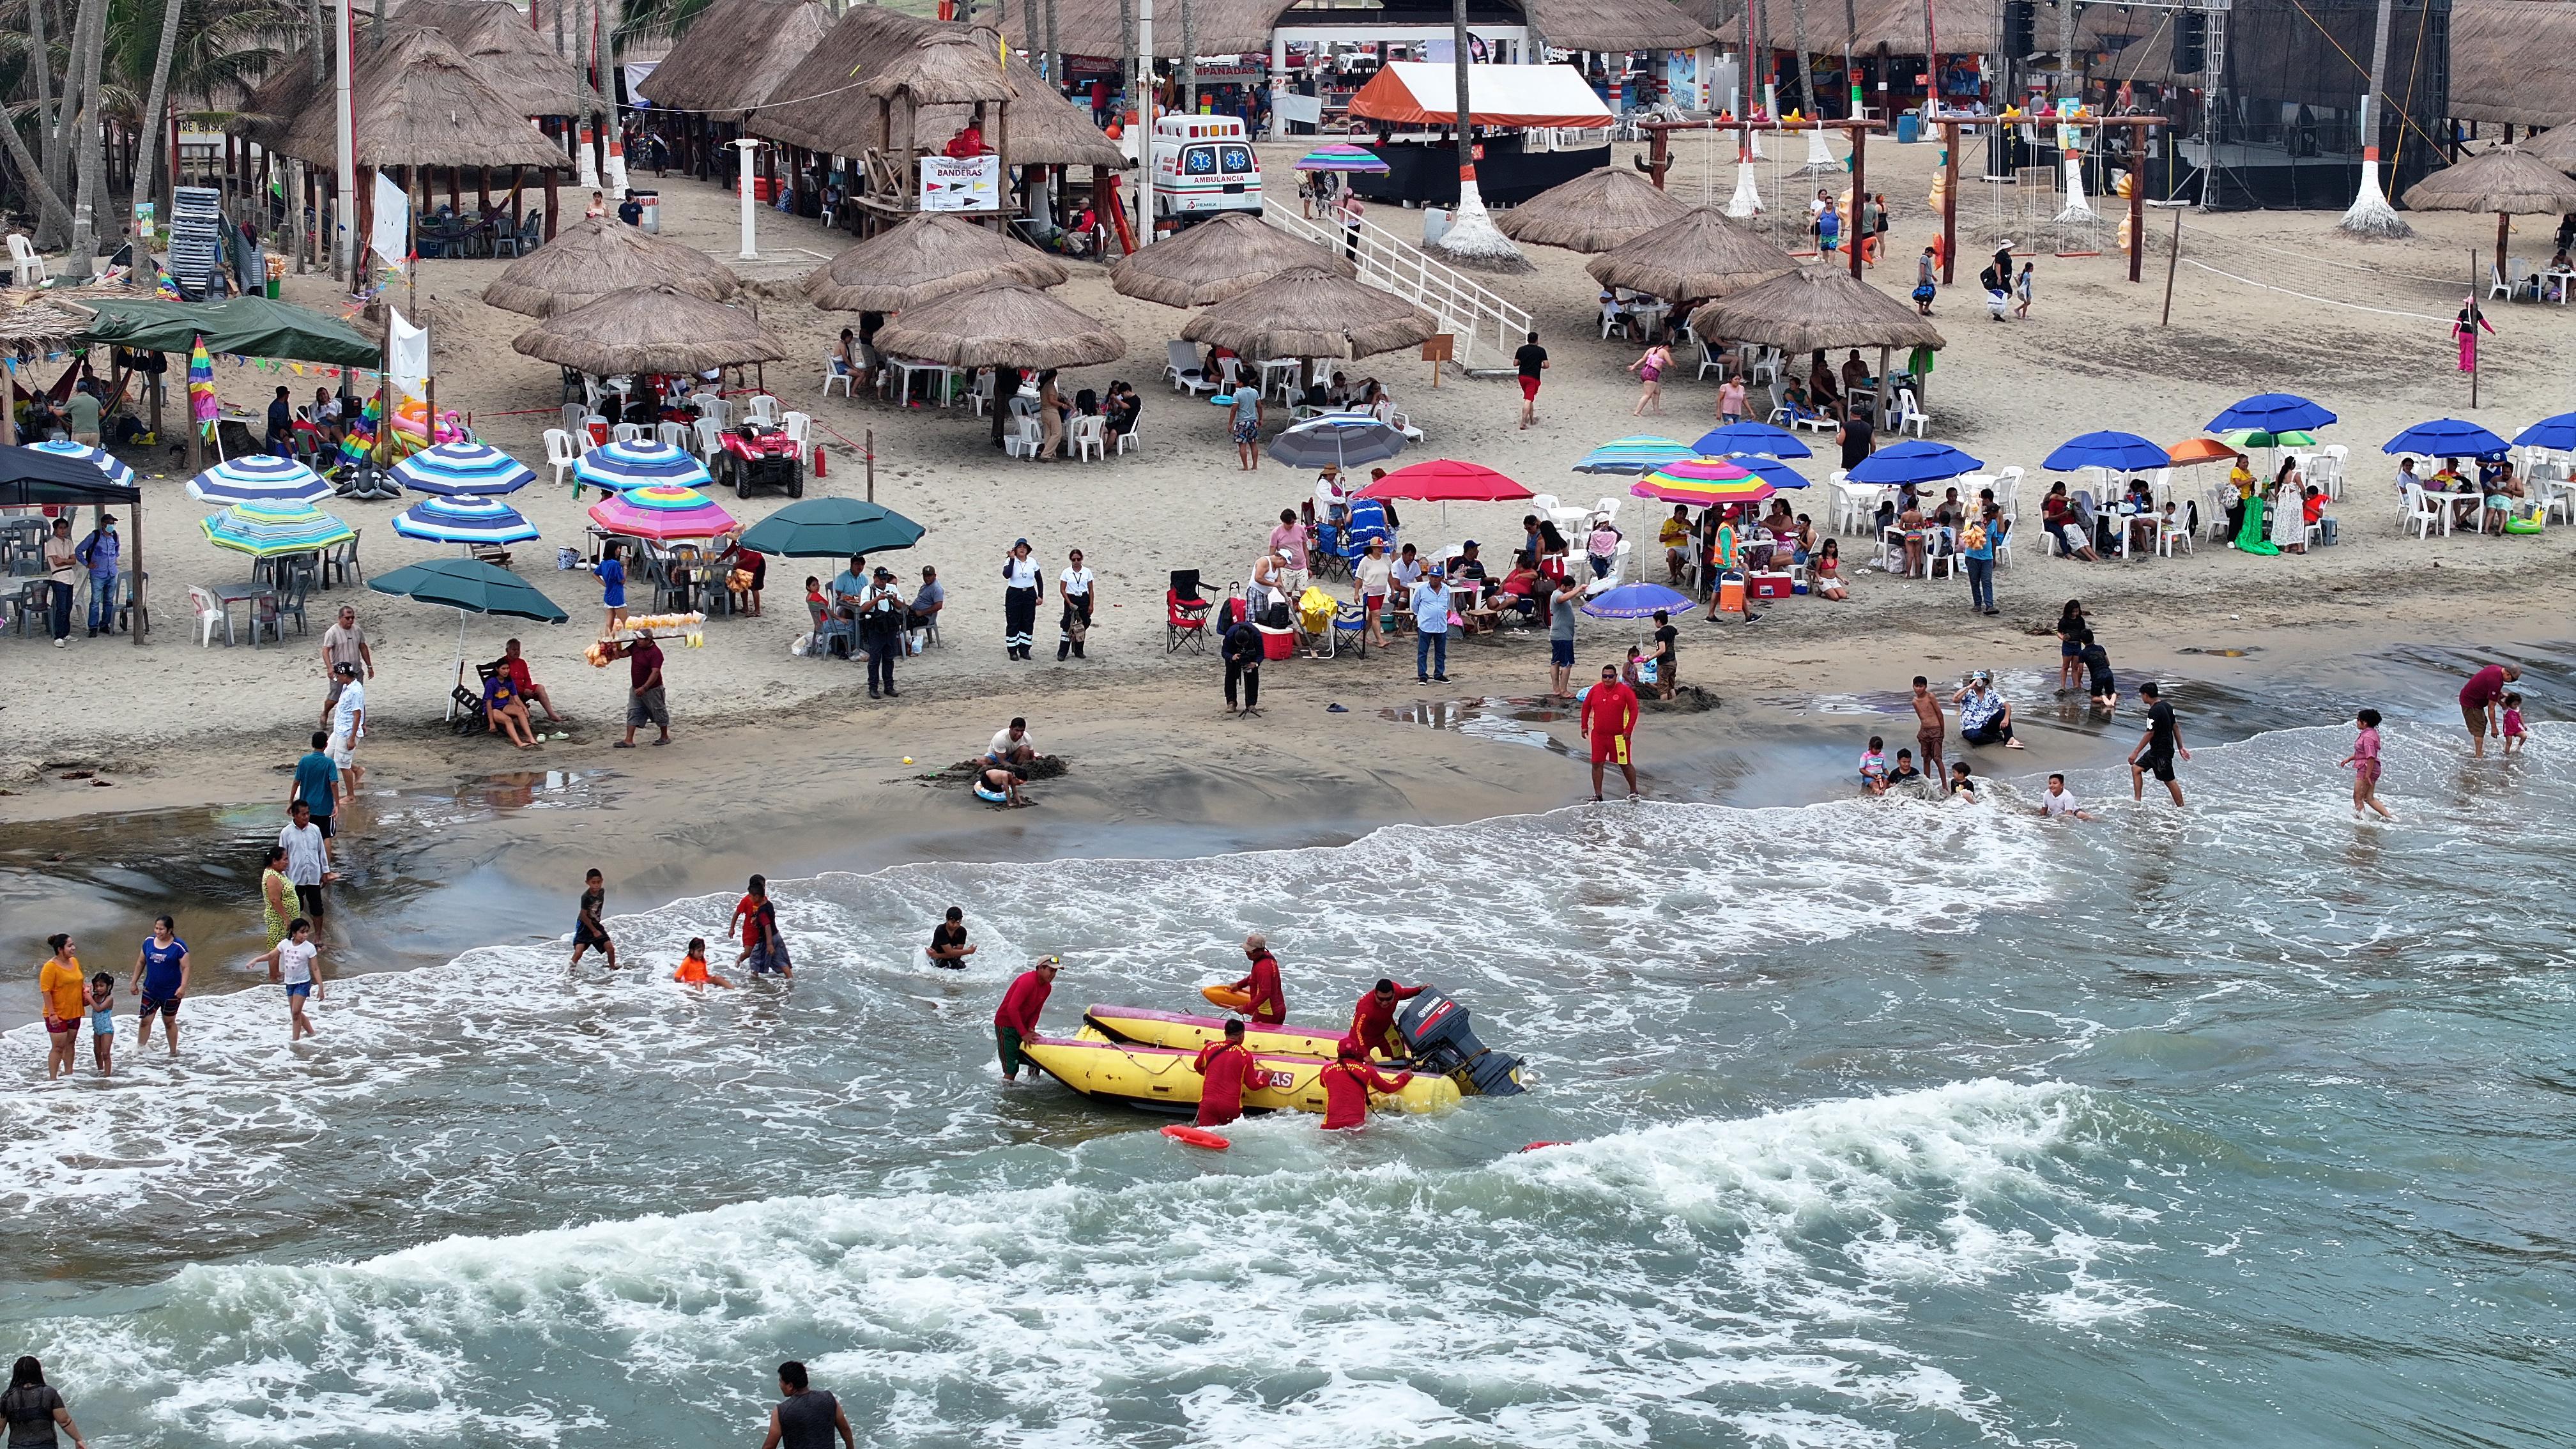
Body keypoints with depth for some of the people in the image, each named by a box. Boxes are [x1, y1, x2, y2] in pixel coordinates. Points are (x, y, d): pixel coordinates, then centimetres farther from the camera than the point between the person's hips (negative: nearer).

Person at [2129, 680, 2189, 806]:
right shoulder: (2167, 706, 7)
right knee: (2136, 768, 13)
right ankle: (2137, 801, 15)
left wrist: (2136, 752, -19)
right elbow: (2176, 727, 12)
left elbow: (2150, 734, -23)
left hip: (2162, 752, -10)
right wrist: (2180, 748, 18)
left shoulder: (2154, 711, -22)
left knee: (2169, 781, -1)